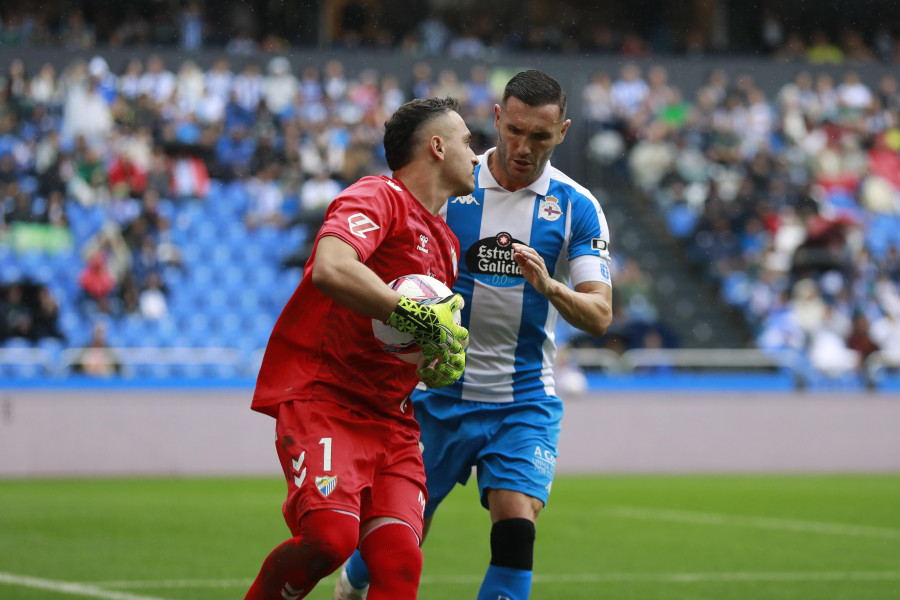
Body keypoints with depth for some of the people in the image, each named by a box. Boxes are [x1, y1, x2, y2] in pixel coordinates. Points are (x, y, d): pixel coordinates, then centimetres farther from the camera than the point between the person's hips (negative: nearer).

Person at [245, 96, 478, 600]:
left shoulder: (447, 241, 22)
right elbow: (330, 268, -27)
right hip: (321, 394, -8)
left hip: (391, 417, 8)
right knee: (331, 537, -27)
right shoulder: (377, 198, -6)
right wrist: (415, 315, -23)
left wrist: (444, 362, 11)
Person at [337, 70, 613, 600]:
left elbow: (600, 316, -9)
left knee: (517, 528, -18)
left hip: (524, 401, 0)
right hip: (439, 391, 0)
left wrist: (548, 285, -28)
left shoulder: (577, 207, -2)